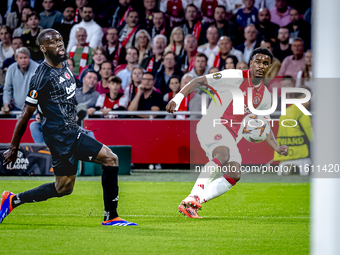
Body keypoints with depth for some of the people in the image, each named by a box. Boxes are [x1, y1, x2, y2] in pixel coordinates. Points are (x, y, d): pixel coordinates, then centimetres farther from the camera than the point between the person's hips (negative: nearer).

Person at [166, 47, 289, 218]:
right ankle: (193, 197, -41)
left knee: (234, 175, -12)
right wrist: (177, 98, -16)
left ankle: (191, 205, -14)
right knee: (223, 155, -36)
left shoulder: (265, 96, 13)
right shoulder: (235, 77, -7)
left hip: (231, 136, 7)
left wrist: (277, 148, 10)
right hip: (212, 124, -7)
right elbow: (199, 81, -5)